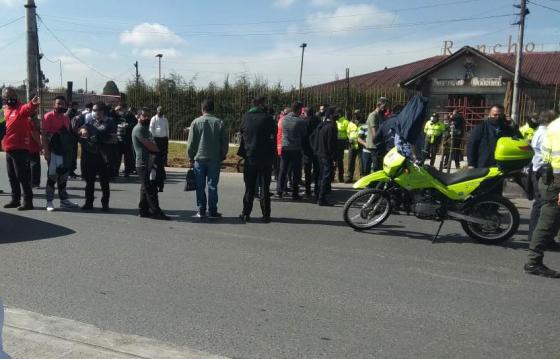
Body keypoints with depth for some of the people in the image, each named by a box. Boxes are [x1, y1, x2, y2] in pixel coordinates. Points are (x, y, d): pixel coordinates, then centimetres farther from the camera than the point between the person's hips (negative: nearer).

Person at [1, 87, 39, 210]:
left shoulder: (20, 108, -10)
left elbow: (27, 108, -34)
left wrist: (33, 104, -56)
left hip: (20, 148, -9)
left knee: (22, 175, -7)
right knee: (12, 176, 16)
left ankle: (28, 201, -2)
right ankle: (15, 200, 27)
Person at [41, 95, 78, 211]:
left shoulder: (66, 118, 13)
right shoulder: (48, 116, -7)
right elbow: (43, 135, -12)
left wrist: (70, 151, 14)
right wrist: (46, 151, -19)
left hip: (65, 151, 7)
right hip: (53, 151, -7)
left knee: (63, 176, 12)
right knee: (52, 175, -6)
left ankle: (64, 200, 21)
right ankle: (49, 202, 0)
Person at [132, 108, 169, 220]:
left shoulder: (145, 129, 21)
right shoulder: (139, 129, -12)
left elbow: (151, 145, 17)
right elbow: (150, 146, -18)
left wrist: (155, 148, -3)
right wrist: (159, 149, -1)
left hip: (148, 163, 10)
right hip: (143, 164, -10)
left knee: (145, 188, 13)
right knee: (150, 189, -10)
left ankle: (143, 210, 19)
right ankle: (156, 211, -9)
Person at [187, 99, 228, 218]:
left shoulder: (196, 122, -2)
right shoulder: (219, 123, 0)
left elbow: (190, 142, -1)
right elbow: (225, 143, 3)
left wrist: (191, 156, 10)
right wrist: (222, 156, 15)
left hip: (199, 159, 0)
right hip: (215, 159, 1)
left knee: (200, 186, 7)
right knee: (212, 186, 3)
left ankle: (201, 211, 8)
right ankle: (212, 211, 4)